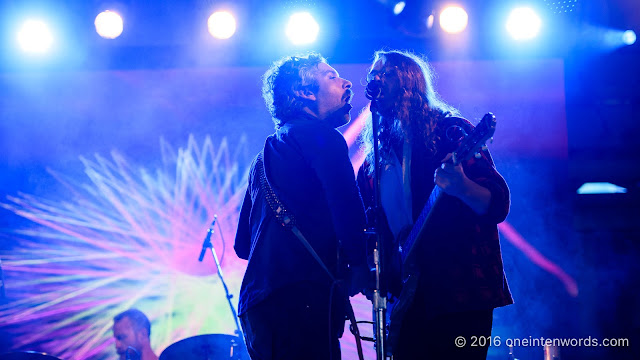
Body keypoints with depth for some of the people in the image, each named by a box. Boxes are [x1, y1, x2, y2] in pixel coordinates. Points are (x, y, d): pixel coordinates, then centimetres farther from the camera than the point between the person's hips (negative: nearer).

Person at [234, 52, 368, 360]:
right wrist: (363, 267, -2)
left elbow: (242, 244, 28)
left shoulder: (266, 154, 26)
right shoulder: (319, 136, 0)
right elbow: (348, 211, -15)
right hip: (301, 300, -9)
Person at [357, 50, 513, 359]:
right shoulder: (374, 161, 13)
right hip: (406, 300, 5)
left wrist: (461, 187, -30)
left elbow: (498, 205, -10)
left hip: (460, 295, -5)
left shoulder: (449, 132, -3)